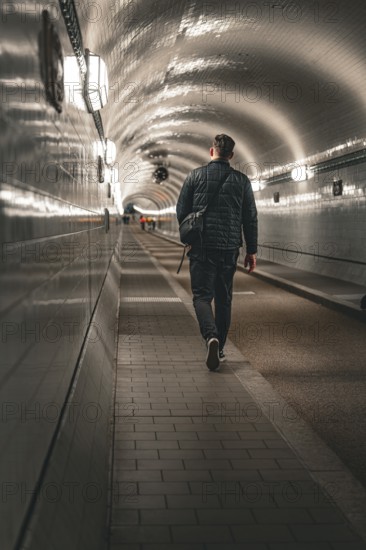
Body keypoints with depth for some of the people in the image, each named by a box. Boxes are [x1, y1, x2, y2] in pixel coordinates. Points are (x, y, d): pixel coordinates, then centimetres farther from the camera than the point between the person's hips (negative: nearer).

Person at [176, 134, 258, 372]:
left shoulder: (195, 176, 1)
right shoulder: (241, 180, 4)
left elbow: (181, 211, 2)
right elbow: (250, 218, 3)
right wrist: (252, 250, 9)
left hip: (201, 246, -2)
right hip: (229, 247, 2)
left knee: (202, 295, 1)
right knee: (224, 298, 13)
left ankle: (211, 337, -25)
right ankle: (219, 349, 17)